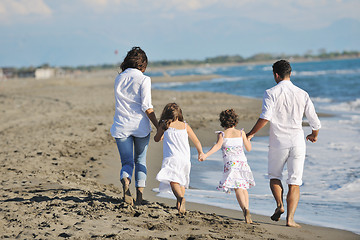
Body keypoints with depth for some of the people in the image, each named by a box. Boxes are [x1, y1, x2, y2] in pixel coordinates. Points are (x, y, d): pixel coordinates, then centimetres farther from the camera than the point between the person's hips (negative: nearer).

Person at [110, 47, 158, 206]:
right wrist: (158, 127, -9)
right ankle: (140, 196, 7)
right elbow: (147, 107, -13)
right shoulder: (143, 79, -7)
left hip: (121, 126, 2)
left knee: (127, 162, 5)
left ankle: (125, 180, -27)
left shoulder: (119, 78, 8)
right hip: (140, 125, -2)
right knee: (140, 161, 13)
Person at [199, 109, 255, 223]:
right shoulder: (241, 133, 10)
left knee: (238, 189, -12)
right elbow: (249, 148, 15)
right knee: (243, 188, 20)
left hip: (230, 163, -3)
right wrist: (248, 138, 34)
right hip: (243, 162, 3)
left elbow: (218, 145, -16)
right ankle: (247, 211, 13)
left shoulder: (222, 134, 3)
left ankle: (245, 209, -35)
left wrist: (206, 155, -25)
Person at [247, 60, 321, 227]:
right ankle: (290, 218, -3)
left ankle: (279, 204, -2)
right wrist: (314, 135, 27)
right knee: (294, 183, 6)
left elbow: (265, 117, -20)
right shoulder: (302, 94, 4)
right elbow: (315, 122, 6)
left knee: (274, 176, 20)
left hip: (278, 143, -2)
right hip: (297, 142, 2)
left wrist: (251, 133, -8)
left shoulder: (271, 93, -6)